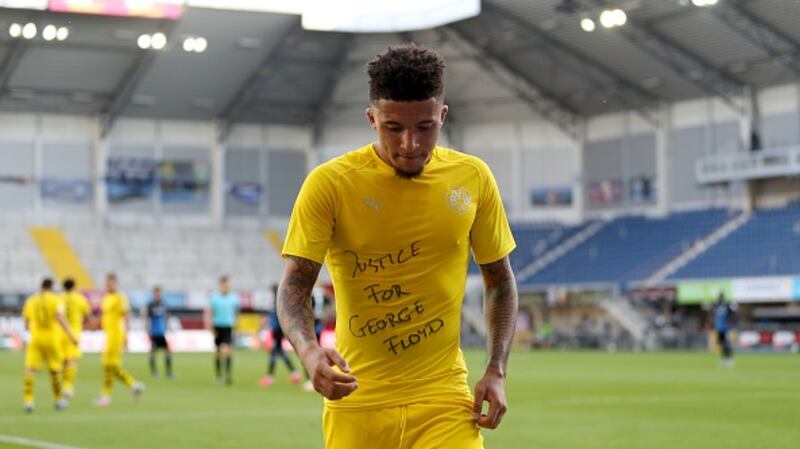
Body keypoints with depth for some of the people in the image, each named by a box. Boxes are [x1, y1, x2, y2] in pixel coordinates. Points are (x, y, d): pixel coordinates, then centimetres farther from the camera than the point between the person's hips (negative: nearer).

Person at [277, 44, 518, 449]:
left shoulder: (473, 178, 1)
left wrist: (496, 372, 1)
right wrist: (309, 351, -30)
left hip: (443, 397, 1)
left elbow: (499, 279, 12)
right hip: (356, 401, -1)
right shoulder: (329, 183, -7)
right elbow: (293, 287, -9)